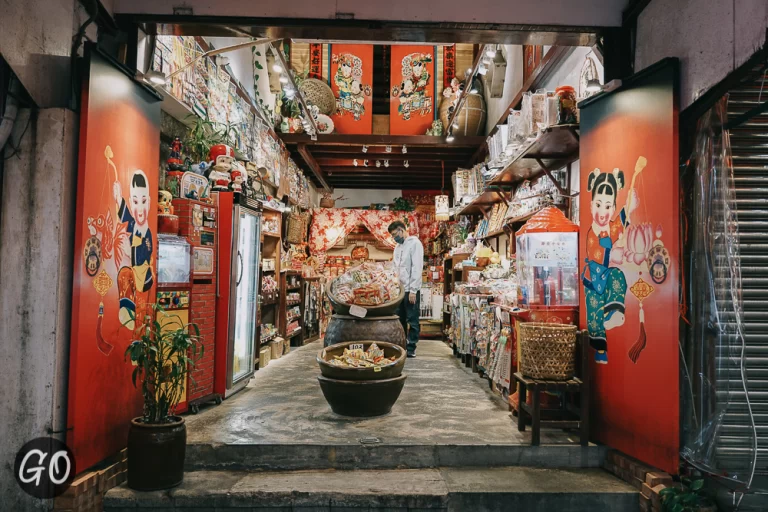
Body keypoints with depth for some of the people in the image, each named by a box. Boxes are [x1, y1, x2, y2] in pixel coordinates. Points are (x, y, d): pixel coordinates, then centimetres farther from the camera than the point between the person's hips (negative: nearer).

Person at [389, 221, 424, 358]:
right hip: (399, 289, 8)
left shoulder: (415, 243, -8)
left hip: (410, 289, -7)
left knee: (412, 320, 1)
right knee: (399, 319, 11)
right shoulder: (398, 246, 17)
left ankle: (411, 348, 7)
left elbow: (417, 267, -14)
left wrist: (413, 290, -17)